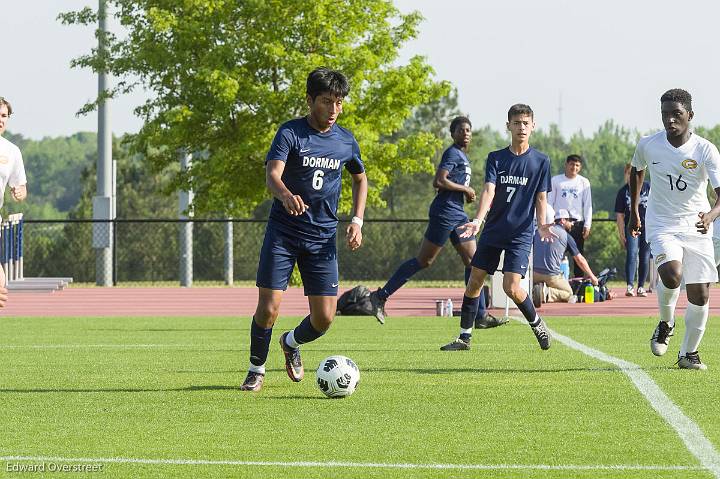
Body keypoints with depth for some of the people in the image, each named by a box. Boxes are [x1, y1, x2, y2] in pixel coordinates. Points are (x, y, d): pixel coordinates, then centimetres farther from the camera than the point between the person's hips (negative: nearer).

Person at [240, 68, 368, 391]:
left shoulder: (346, 141, 4)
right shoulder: (290, 133, -9)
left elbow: (360, 179, 22)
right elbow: (272, 174, -24)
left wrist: (357, 222, 9)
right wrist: (286, 195, -46)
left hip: (323, 237, 3)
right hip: (283, 232, -3)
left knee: (324, 318, -3)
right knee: (268, 307, -9)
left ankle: (291, 343, 30)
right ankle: (256, 371, 14)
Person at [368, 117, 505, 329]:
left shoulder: (463, 156, 19)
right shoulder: (453, 153, -10)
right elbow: (439, 181, -21)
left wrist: (466, 193, 11)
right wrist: (465, 189, -13)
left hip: (458, 215, 10)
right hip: (445, 213, -10)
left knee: (473, 261, 4)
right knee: (424, 260, -7)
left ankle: (481, 316, 4)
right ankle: (380, 296, -1)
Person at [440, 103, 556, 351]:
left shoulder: (541, 161, 0)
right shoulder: (496, 158, 3)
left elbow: (541, 198, 2)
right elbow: (489, 191, -9)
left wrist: (541, 224, -16)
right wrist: (478, 220, -25)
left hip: (521, 233, -3)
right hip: (493, 229, 3)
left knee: (511, 287, -14)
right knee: (474, 281, 2)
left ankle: (537, 324, 11)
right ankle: (464, 336, 13)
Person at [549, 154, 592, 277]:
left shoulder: (584, 182, 9)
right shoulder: (556, 180, 7)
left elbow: (588, 205, 8)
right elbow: (549, 202, 8)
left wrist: (587, 225, -1)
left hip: (578, 223, 1)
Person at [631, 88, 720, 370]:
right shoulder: (648, 145, -5)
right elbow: (636, 171, 18)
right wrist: (634, 212, 22)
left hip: (696, 228, 0)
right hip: (661, 226, 0)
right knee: (672, 275, -27)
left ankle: (689, 353, 18)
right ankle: (665, 324, 2)